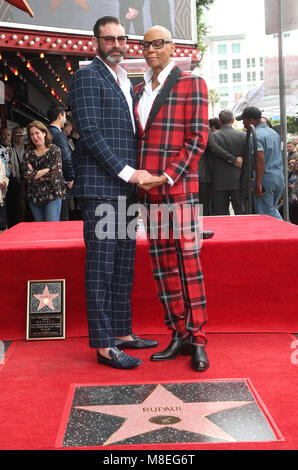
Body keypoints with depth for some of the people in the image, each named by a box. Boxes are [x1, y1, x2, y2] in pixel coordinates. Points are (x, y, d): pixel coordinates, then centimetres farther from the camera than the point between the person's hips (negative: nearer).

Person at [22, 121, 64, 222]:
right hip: (34, 197, 4)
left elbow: (55, 173, -12)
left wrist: (35, 174, -5)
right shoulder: (28, 154, 7)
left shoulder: (55, 150, -1)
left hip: (53, 195, -4)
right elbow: (27, 176, -6)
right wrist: (47, 170, -10)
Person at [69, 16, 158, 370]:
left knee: (124, 265, 11)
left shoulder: (126, 83, 22)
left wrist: (136, 175, 11)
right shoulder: (88, 76, -5)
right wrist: (127, 171, -16)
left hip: (125, 187, 9)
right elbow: (89, 132, -14)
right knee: (101, 267, -5)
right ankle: (104, 345, 0)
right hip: (99, 186, -8)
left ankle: (122, 333, 20)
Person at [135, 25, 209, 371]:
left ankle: (197, 339, 5)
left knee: (188, 261, -3)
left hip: (180, 188, -5)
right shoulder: (139, 90, 18)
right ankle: (179, 334, 16)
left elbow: (197, 138, -6)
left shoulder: (192, 84, 1)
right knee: (161, 265, 7)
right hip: (148, 190, 6)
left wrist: (167, 177, -13)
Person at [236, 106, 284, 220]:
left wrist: (258, 184, -25)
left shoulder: (255, 136, -15)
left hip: (265, 180, -8)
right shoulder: (274, 132, 14)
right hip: (280, 178, 8)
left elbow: (261, 160, -25)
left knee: (265, 214, 0)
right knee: (271, 209, 20)